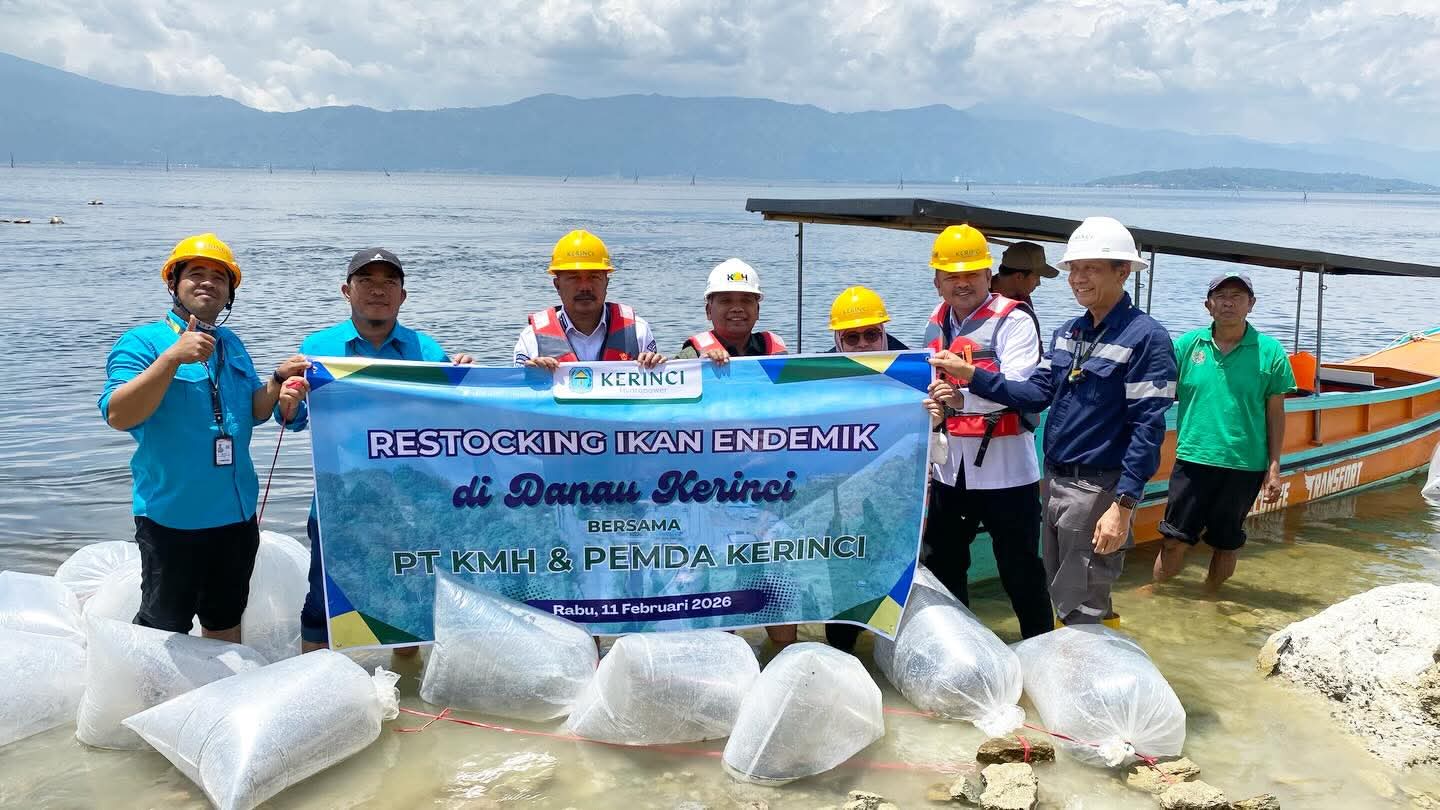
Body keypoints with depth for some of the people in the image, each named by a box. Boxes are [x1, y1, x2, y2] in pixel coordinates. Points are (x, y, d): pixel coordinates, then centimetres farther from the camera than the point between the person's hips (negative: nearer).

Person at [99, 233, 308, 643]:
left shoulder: (231, 344, 11)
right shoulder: (142, 341, -10)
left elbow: (254, 412, 13)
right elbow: (118, 416, -24)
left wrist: (278, 379, -7)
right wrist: (173, 356, -32)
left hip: (236, 513, 6)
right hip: (172, 514, -6)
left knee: (225, 621, 21)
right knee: (163, 627, 4)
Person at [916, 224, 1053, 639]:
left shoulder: (1013, 321, -11)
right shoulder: (936, 324, 10)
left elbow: (1017, 387, -25)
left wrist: (963, 396, -39)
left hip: (1004, 467, -7)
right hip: (950, 466, 7)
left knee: (1019, 566, 3)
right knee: (943, 562, 17)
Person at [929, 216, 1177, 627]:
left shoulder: (1146, 338, -13)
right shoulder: (1068, 331, 11)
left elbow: (1147, 428, -17)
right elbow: (1037, 393, 5)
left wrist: (1123, 506, -22)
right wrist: (971, 374, -7)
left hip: (1098, 489, -8)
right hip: (1054, 480, 8)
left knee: (1080, 613, 0)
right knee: (1058, 600, 18)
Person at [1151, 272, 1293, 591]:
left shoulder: (1269, 351, 0)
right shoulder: (1187, 344, 2)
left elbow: (1275, 412, 4)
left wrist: (1274, 467, 2)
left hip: (1245, 465, 0)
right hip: (1193, 459, 0)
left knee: (1226, 543, 12)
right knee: (1175, 539, 2)